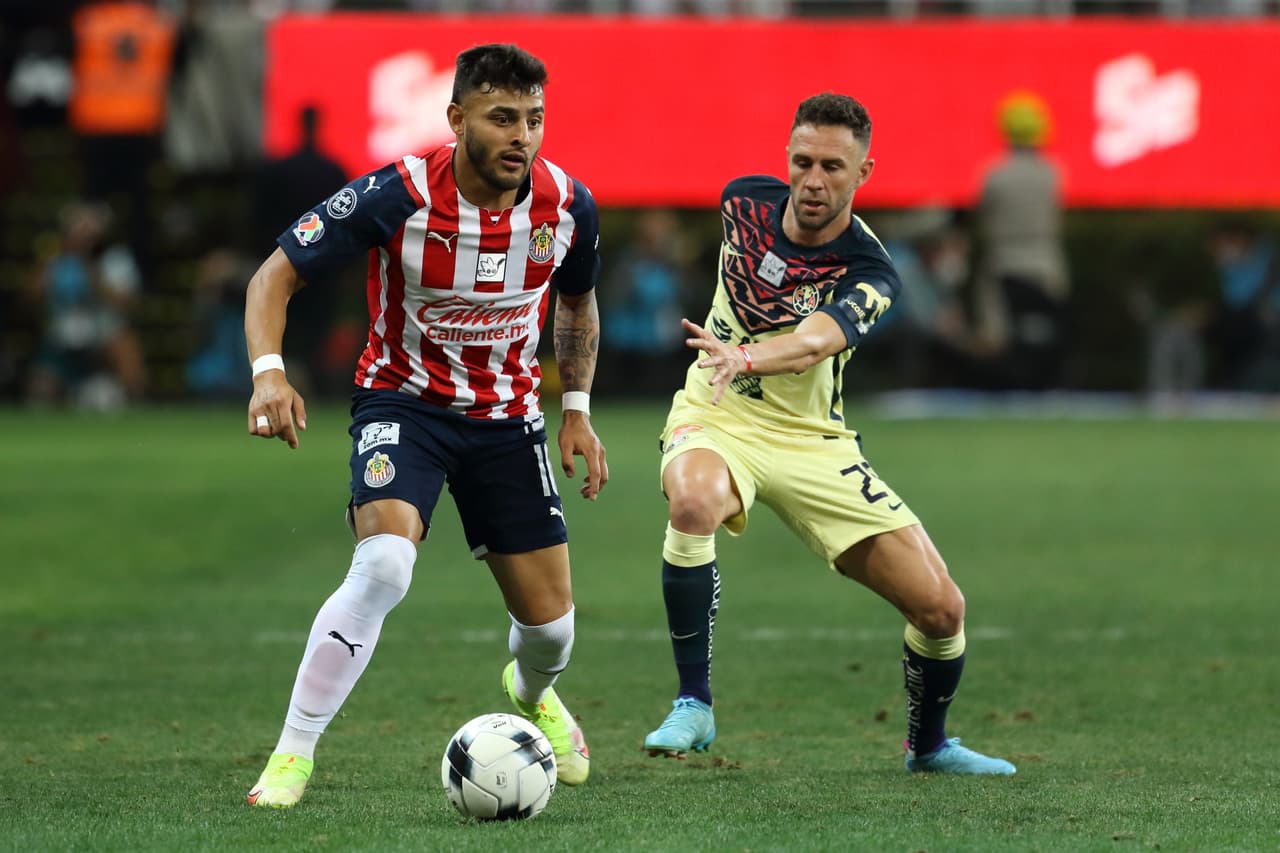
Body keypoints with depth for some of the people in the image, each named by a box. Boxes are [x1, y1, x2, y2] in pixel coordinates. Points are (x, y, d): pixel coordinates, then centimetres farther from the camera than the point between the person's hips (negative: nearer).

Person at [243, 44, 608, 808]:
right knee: (384, 564, -31)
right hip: (403, 400, -4)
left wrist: (579, 410, 5)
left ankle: (534, 692, 44)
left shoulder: (567, 206, -11)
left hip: (508, 415, 4)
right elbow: (277, 274, -17)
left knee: (549, 622, 4)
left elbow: (578, 306, 12)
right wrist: (269, 371, -33)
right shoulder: (397, 196, -23)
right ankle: (293, 754, -21)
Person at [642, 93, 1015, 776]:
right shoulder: (744, 200, -8)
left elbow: (815, 341, -40)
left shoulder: (868, 272, -18)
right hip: (714, 415, 1)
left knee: (941, 607, -6)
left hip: (810, 439, 0)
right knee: (694, 503, -38)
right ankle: (693, 706, -26)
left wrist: (745, 357, -60)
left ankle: (928, 744, 25)